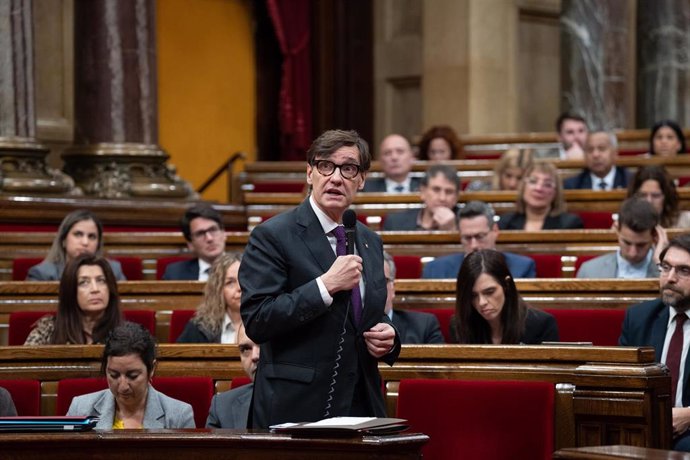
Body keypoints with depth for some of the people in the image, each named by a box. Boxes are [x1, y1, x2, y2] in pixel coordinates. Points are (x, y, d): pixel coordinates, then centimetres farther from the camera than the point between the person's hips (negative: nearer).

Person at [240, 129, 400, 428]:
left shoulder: (370, 242, 14)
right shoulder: (272, 236, -6)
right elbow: (256, 321, -15)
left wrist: (387, 338, 2)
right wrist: (326, 286, -20)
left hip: (361, 406, 6)